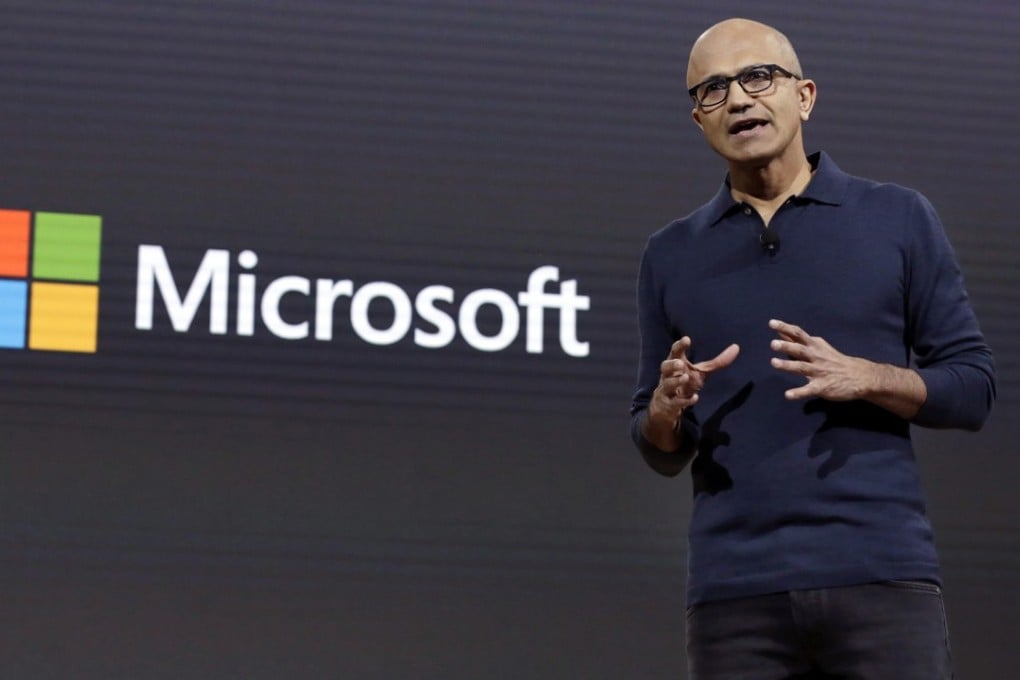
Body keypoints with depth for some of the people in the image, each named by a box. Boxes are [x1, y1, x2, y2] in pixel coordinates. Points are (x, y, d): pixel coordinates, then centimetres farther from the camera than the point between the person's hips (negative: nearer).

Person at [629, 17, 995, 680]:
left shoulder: (899, 219, 8)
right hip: (734, 592, 2)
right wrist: (665, 412, -6)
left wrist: (864, 378, -12)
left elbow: (974, 387, 5)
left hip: (883, 573, -2)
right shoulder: (672, 254, 14)